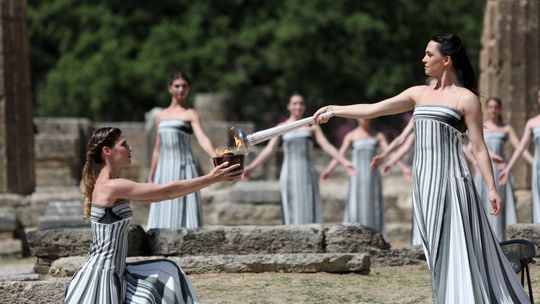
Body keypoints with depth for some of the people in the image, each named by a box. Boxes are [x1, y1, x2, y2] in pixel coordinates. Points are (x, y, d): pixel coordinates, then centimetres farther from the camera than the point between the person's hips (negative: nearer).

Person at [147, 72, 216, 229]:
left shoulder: (190, 114, 1)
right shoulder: (160, 116, 16)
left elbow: (202, 139, -14)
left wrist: (216, 157, -32)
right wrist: (151, 177, 19)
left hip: (184, 168, -5)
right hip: (164, 170, 5)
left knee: (185, 212, -11)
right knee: (163, 214, 0)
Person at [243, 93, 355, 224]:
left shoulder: (312, 126, 8)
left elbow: (326, 146, 3)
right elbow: (269, 149, 1)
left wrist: (344, 162, -8)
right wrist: (251, 167, -9)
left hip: (307, 174, 1)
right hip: (290, 174, -1)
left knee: (309, 211, -4)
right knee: (292, 212, -3)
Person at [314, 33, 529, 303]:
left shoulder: (466, 99, -2)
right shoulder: (419, 94, 14)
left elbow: (478, 147, -5)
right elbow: (373, 109, 17)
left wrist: (492, 188, -10)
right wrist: (335, 109, 17)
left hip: (451, 180, -6)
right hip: (424, 180, 6)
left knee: (457, 249, -10)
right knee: (439, 253, 5)